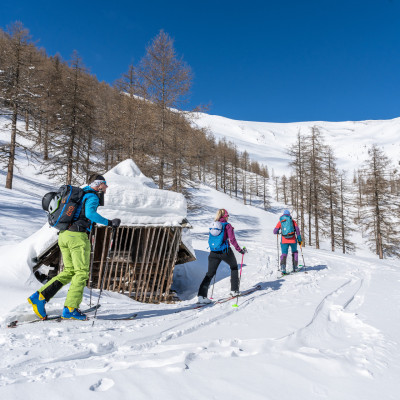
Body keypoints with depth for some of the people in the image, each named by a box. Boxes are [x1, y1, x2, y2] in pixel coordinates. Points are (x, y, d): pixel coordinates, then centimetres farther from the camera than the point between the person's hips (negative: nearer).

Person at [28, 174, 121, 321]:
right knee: (82, 273, -2)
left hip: (63, 235, 9)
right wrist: (109, 222, -20)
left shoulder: (80, 195, 24)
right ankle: (70, 309, -3)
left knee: (69, 271, 12)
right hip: (78, 236, -9)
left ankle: (40, 296, 6)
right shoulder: (92, 197, -4)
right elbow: (90, 213, -24)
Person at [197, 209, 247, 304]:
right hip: (225, 252, -4)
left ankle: (202, 295, -11)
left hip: (213, 252, 4)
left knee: (210, 273, 4)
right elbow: (232, 240, -11)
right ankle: (234, 290, 26)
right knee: (234, 267, 23)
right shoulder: (227, 225, -5)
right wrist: (240, 250, -3)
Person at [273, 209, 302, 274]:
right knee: (295, 252, 23)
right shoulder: (293, 221, 8)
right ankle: (295, 268, 21)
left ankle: (283, 267, -21)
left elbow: (275, 232, 5)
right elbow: (297, 230, -1)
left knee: (284, 254, 4)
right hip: (293, 240, 1)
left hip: (284, 241, 0)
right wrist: (299, 239, 2)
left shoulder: (280, 222, 8)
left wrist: (278, 232, 28)